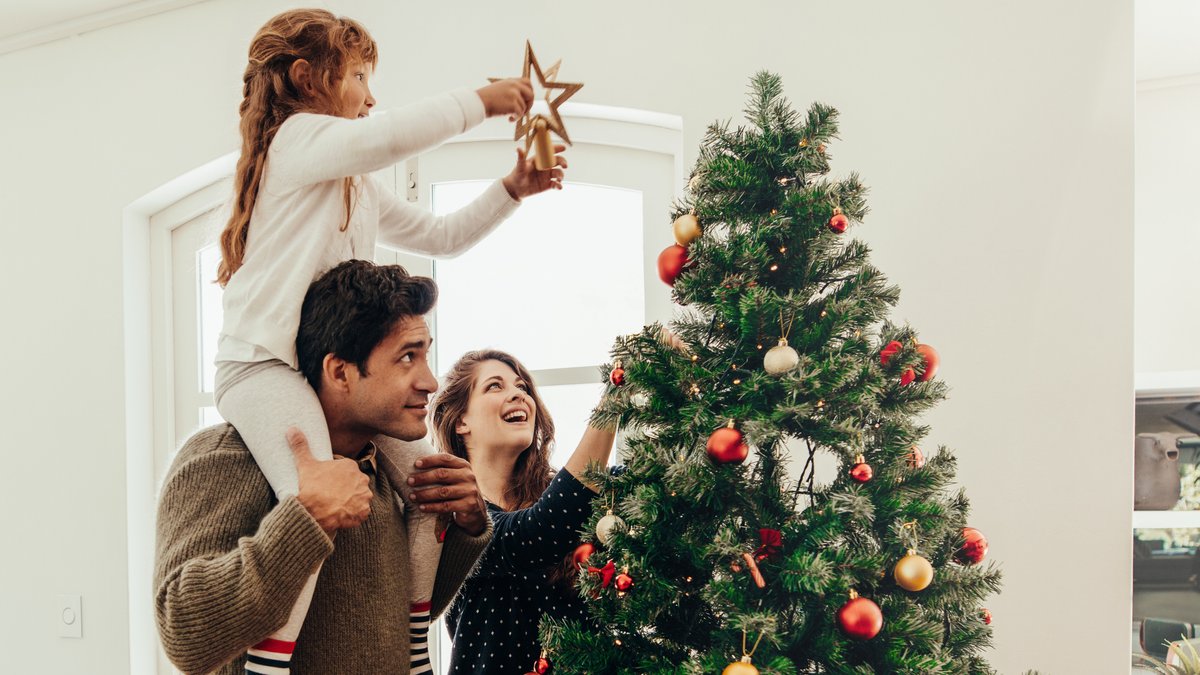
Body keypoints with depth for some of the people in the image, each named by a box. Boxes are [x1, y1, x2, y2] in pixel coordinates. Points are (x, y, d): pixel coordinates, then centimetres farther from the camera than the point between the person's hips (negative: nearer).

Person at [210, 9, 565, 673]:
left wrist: (511, 188, 18)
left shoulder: (360, 189, 27)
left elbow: (442, 235, 29)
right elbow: (390, 136, -23)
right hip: (263, 363, -10)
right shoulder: (298, 137, -4)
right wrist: (479, 101, -12)